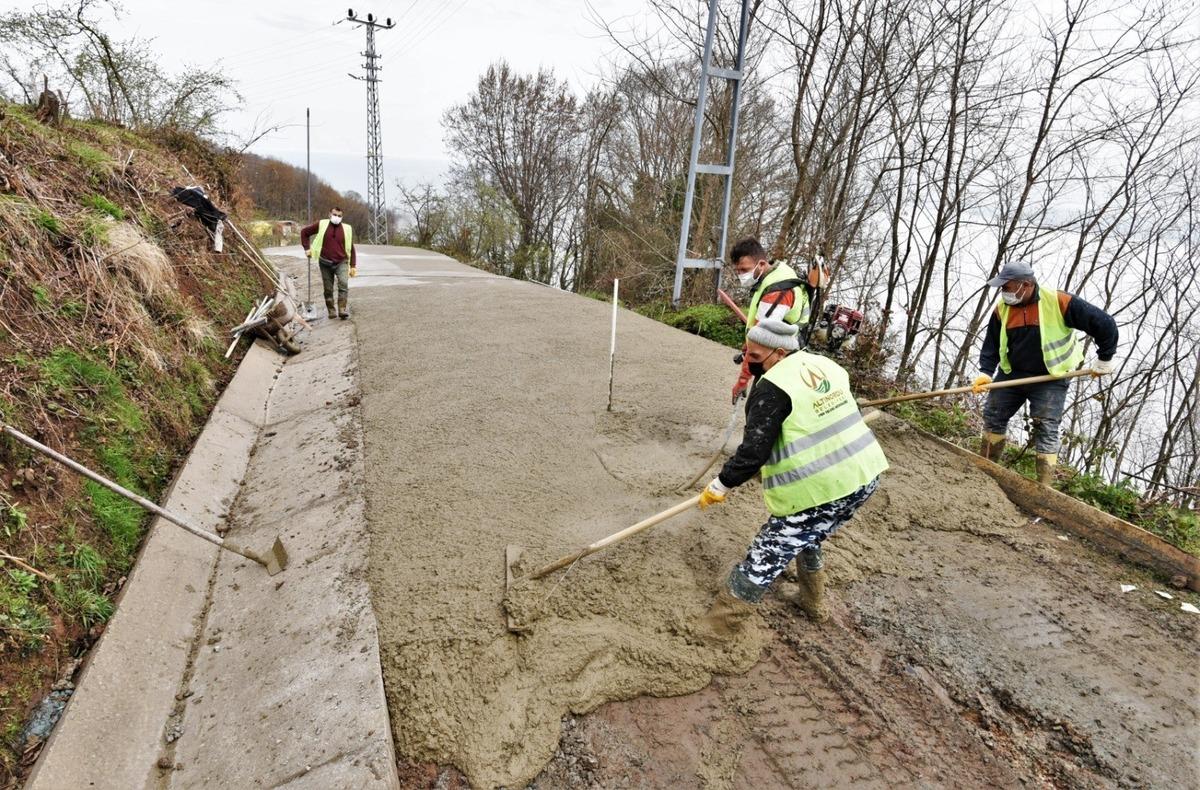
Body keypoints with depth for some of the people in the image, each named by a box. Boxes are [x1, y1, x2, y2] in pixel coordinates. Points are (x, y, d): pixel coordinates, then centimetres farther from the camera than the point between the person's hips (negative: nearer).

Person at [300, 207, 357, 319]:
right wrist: (307, 248, 6)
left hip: (341, 263, -1)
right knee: (328, 289, 7)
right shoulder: (322, 225, 1)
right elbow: (304, 232, 13)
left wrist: (353, 266, 4)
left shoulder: (347, 229, 2)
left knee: (343, 284, -22)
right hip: (325, 263, 1)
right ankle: (331, 311, 19)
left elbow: (351, 248, 8)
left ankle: (343, 310, -23)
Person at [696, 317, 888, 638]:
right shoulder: (827, 366, 8)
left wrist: (720, 485, -6)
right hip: (864, 477, 8)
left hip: (818, 490, -8)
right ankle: (813, 603, 48)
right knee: (809, 539, 31)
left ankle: (721, 622, 14)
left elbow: (754, 452, -17)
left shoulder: (772, 388, -16)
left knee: (767, 556, 3)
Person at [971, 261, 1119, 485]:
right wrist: (986, 372, -13)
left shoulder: (1059, 302, -19)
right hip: (1012, 375, 5)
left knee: (1046, 431, -7)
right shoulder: (1002, 309, -5)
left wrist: (1104, 359, -5)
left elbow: (1103, 323, -12)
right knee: (993, 417, 6)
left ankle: (1044, 488, -2)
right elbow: (991, 344, 2)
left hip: (1050, 379, -5)